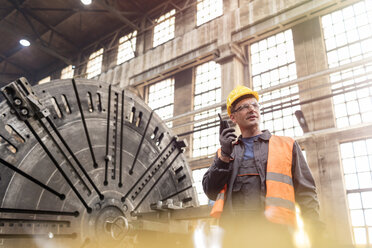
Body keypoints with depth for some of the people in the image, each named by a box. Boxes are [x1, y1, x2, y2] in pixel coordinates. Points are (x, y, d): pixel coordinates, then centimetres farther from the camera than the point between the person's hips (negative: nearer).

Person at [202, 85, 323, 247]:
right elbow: (211, 192, 9)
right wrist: (225, 156, -2)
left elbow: (306, 194, 10)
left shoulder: (287, 145, 14)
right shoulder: (224, 152, 18)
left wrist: (315, 233, -3)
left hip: (274, 230, -1)